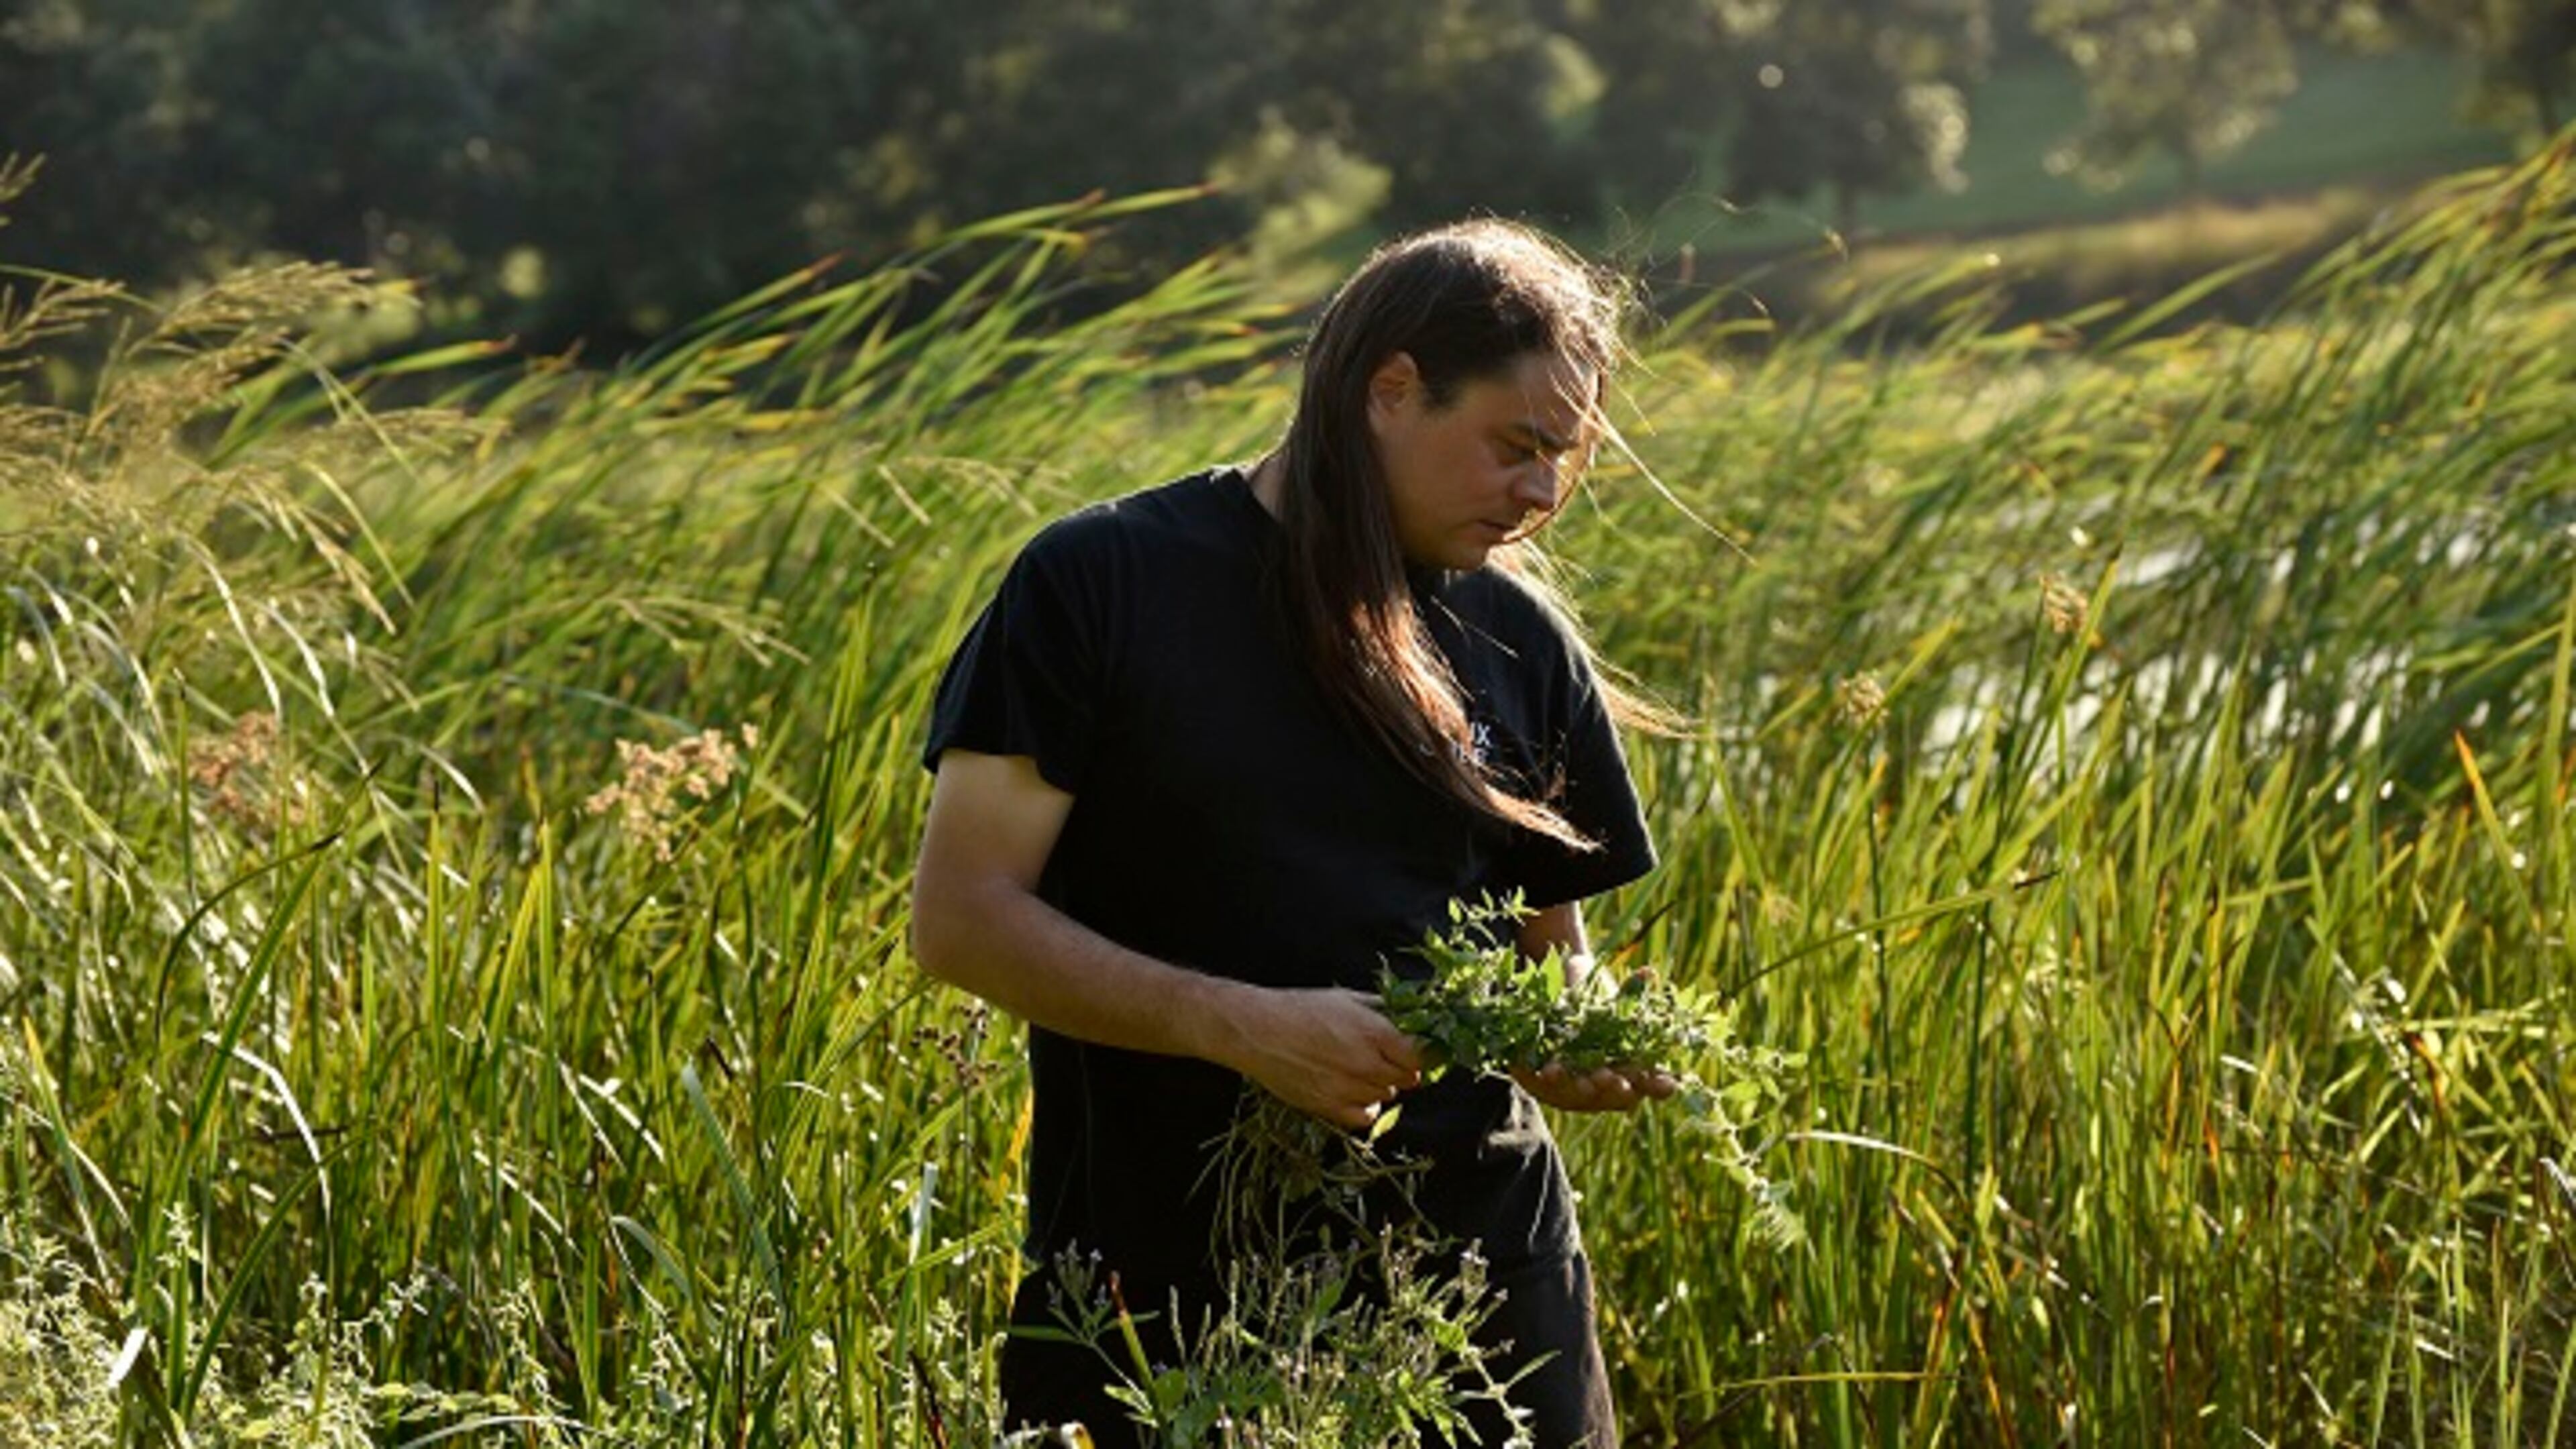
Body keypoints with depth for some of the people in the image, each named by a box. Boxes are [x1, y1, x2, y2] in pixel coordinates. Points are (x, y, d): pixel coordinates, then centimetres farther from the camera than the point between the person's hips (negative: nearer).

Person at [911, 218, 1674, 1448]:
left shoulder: (1521, 642, 8)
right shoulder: (1101, 584, -5)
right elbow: (960, 917, -9)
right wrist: (1242, 1025, -20)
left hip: (1473, 1254, 4)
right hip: (1162, 1278, -3)